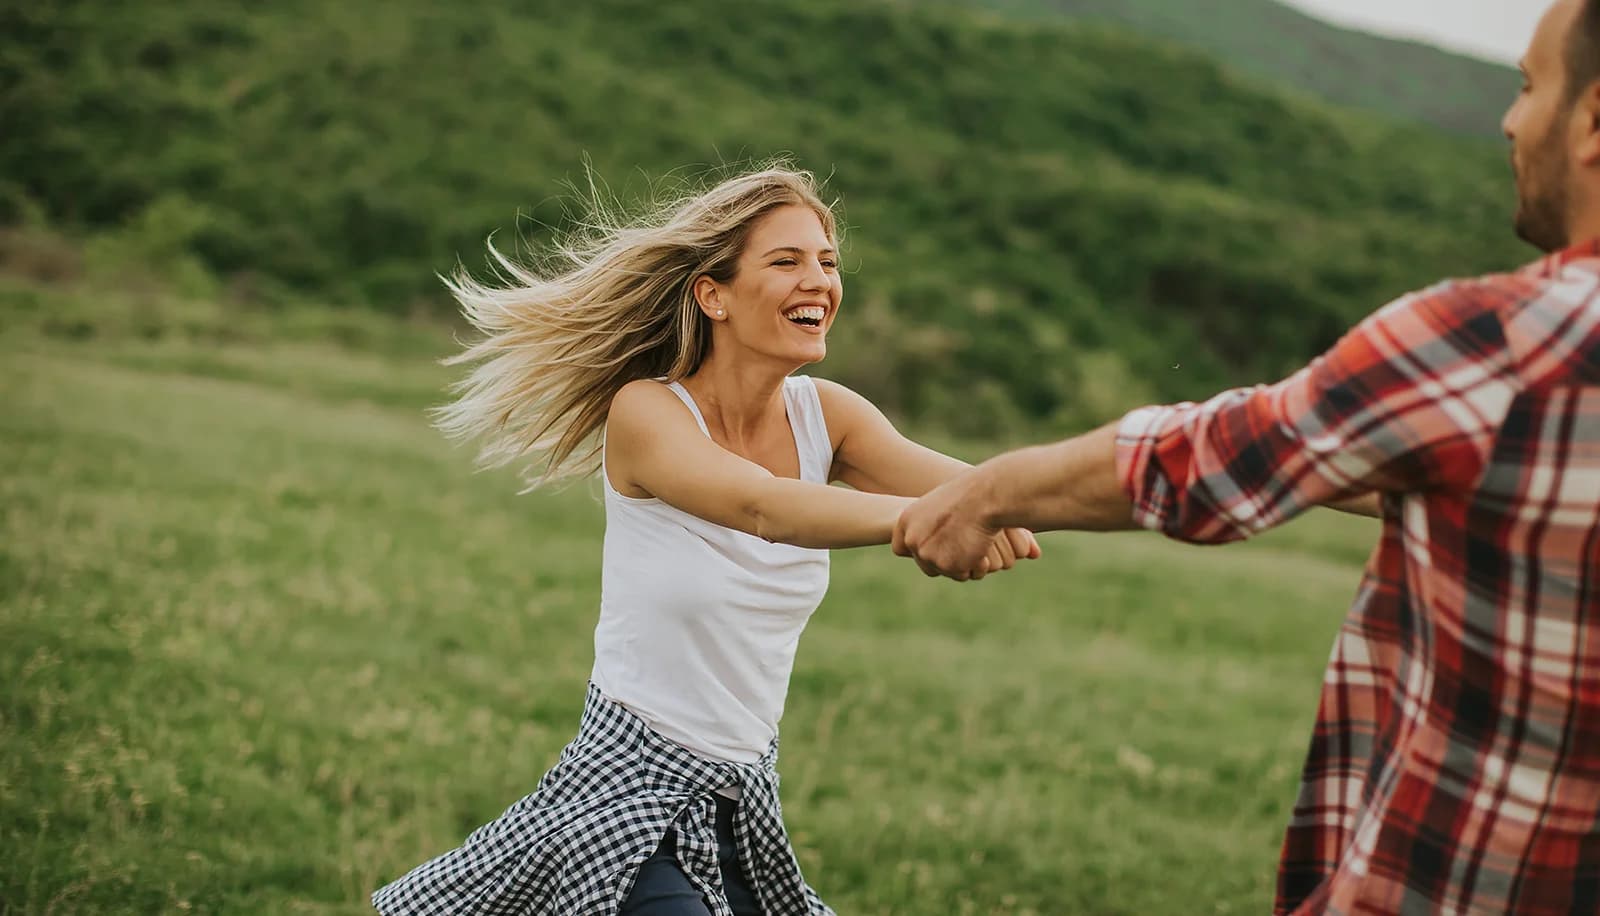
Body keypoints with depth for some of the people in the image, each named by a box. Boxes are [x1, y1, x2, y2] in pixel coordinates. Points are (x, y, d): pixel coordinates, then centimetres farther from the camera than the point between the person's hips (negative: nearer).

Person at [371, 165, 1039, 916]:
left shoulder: (824, 416, -2)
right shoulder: (646, 413, -17)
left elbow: (941, 476, -20)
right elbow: (763, 507, -35)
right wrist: (923, 518, -53)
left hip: (744, 798, 6)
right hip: (630, 790, -6)